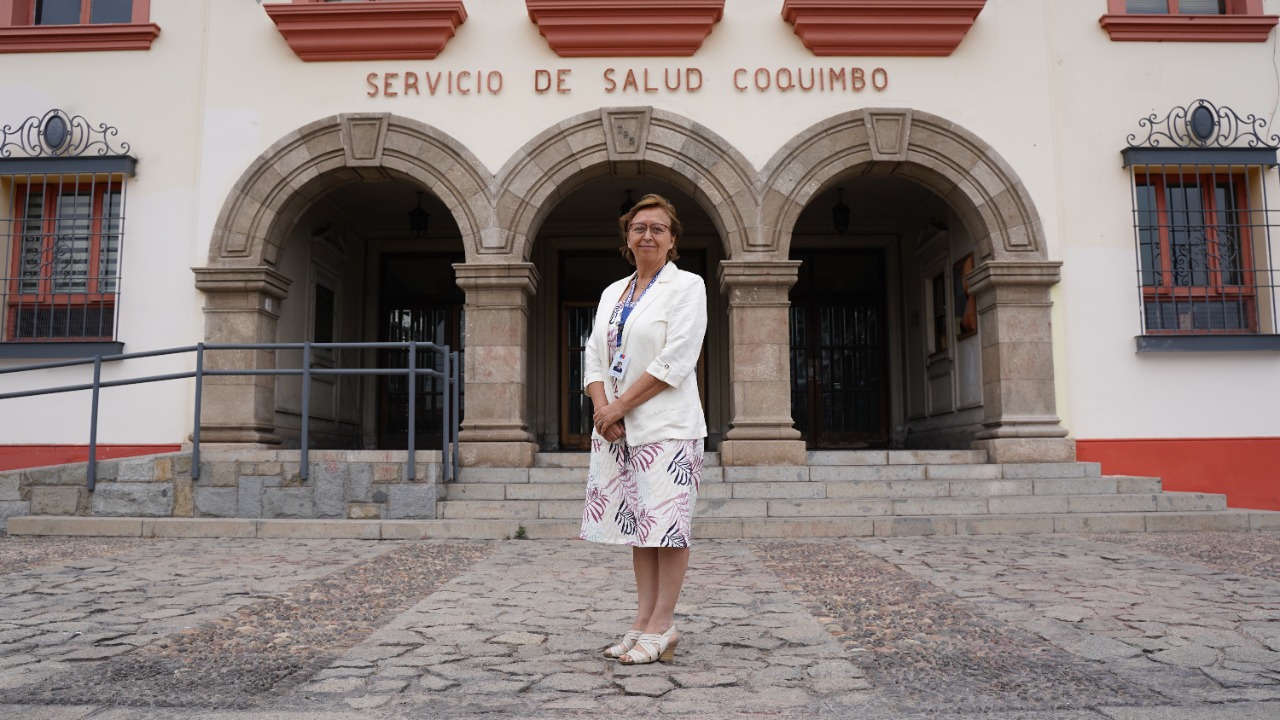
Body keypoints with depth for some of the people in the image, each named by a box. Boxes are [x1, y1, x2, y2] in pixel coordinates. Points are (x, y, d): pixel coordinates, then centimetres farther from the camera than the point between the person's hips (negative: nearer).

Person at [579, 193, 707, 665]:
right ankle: (644, 622, 16)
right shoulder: (611, 293, 18)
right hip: (617, 427, 6)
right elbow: (595, 357, 12)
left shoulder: (686, 286, -1)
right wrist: (602, 406, -7)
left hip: (666, 425, -6)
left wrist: (621, 405, -14)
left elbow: (676, 359, -12)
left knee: (665, 523, -4)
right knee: (638, 524, 9)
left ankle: (661, 626, 3)